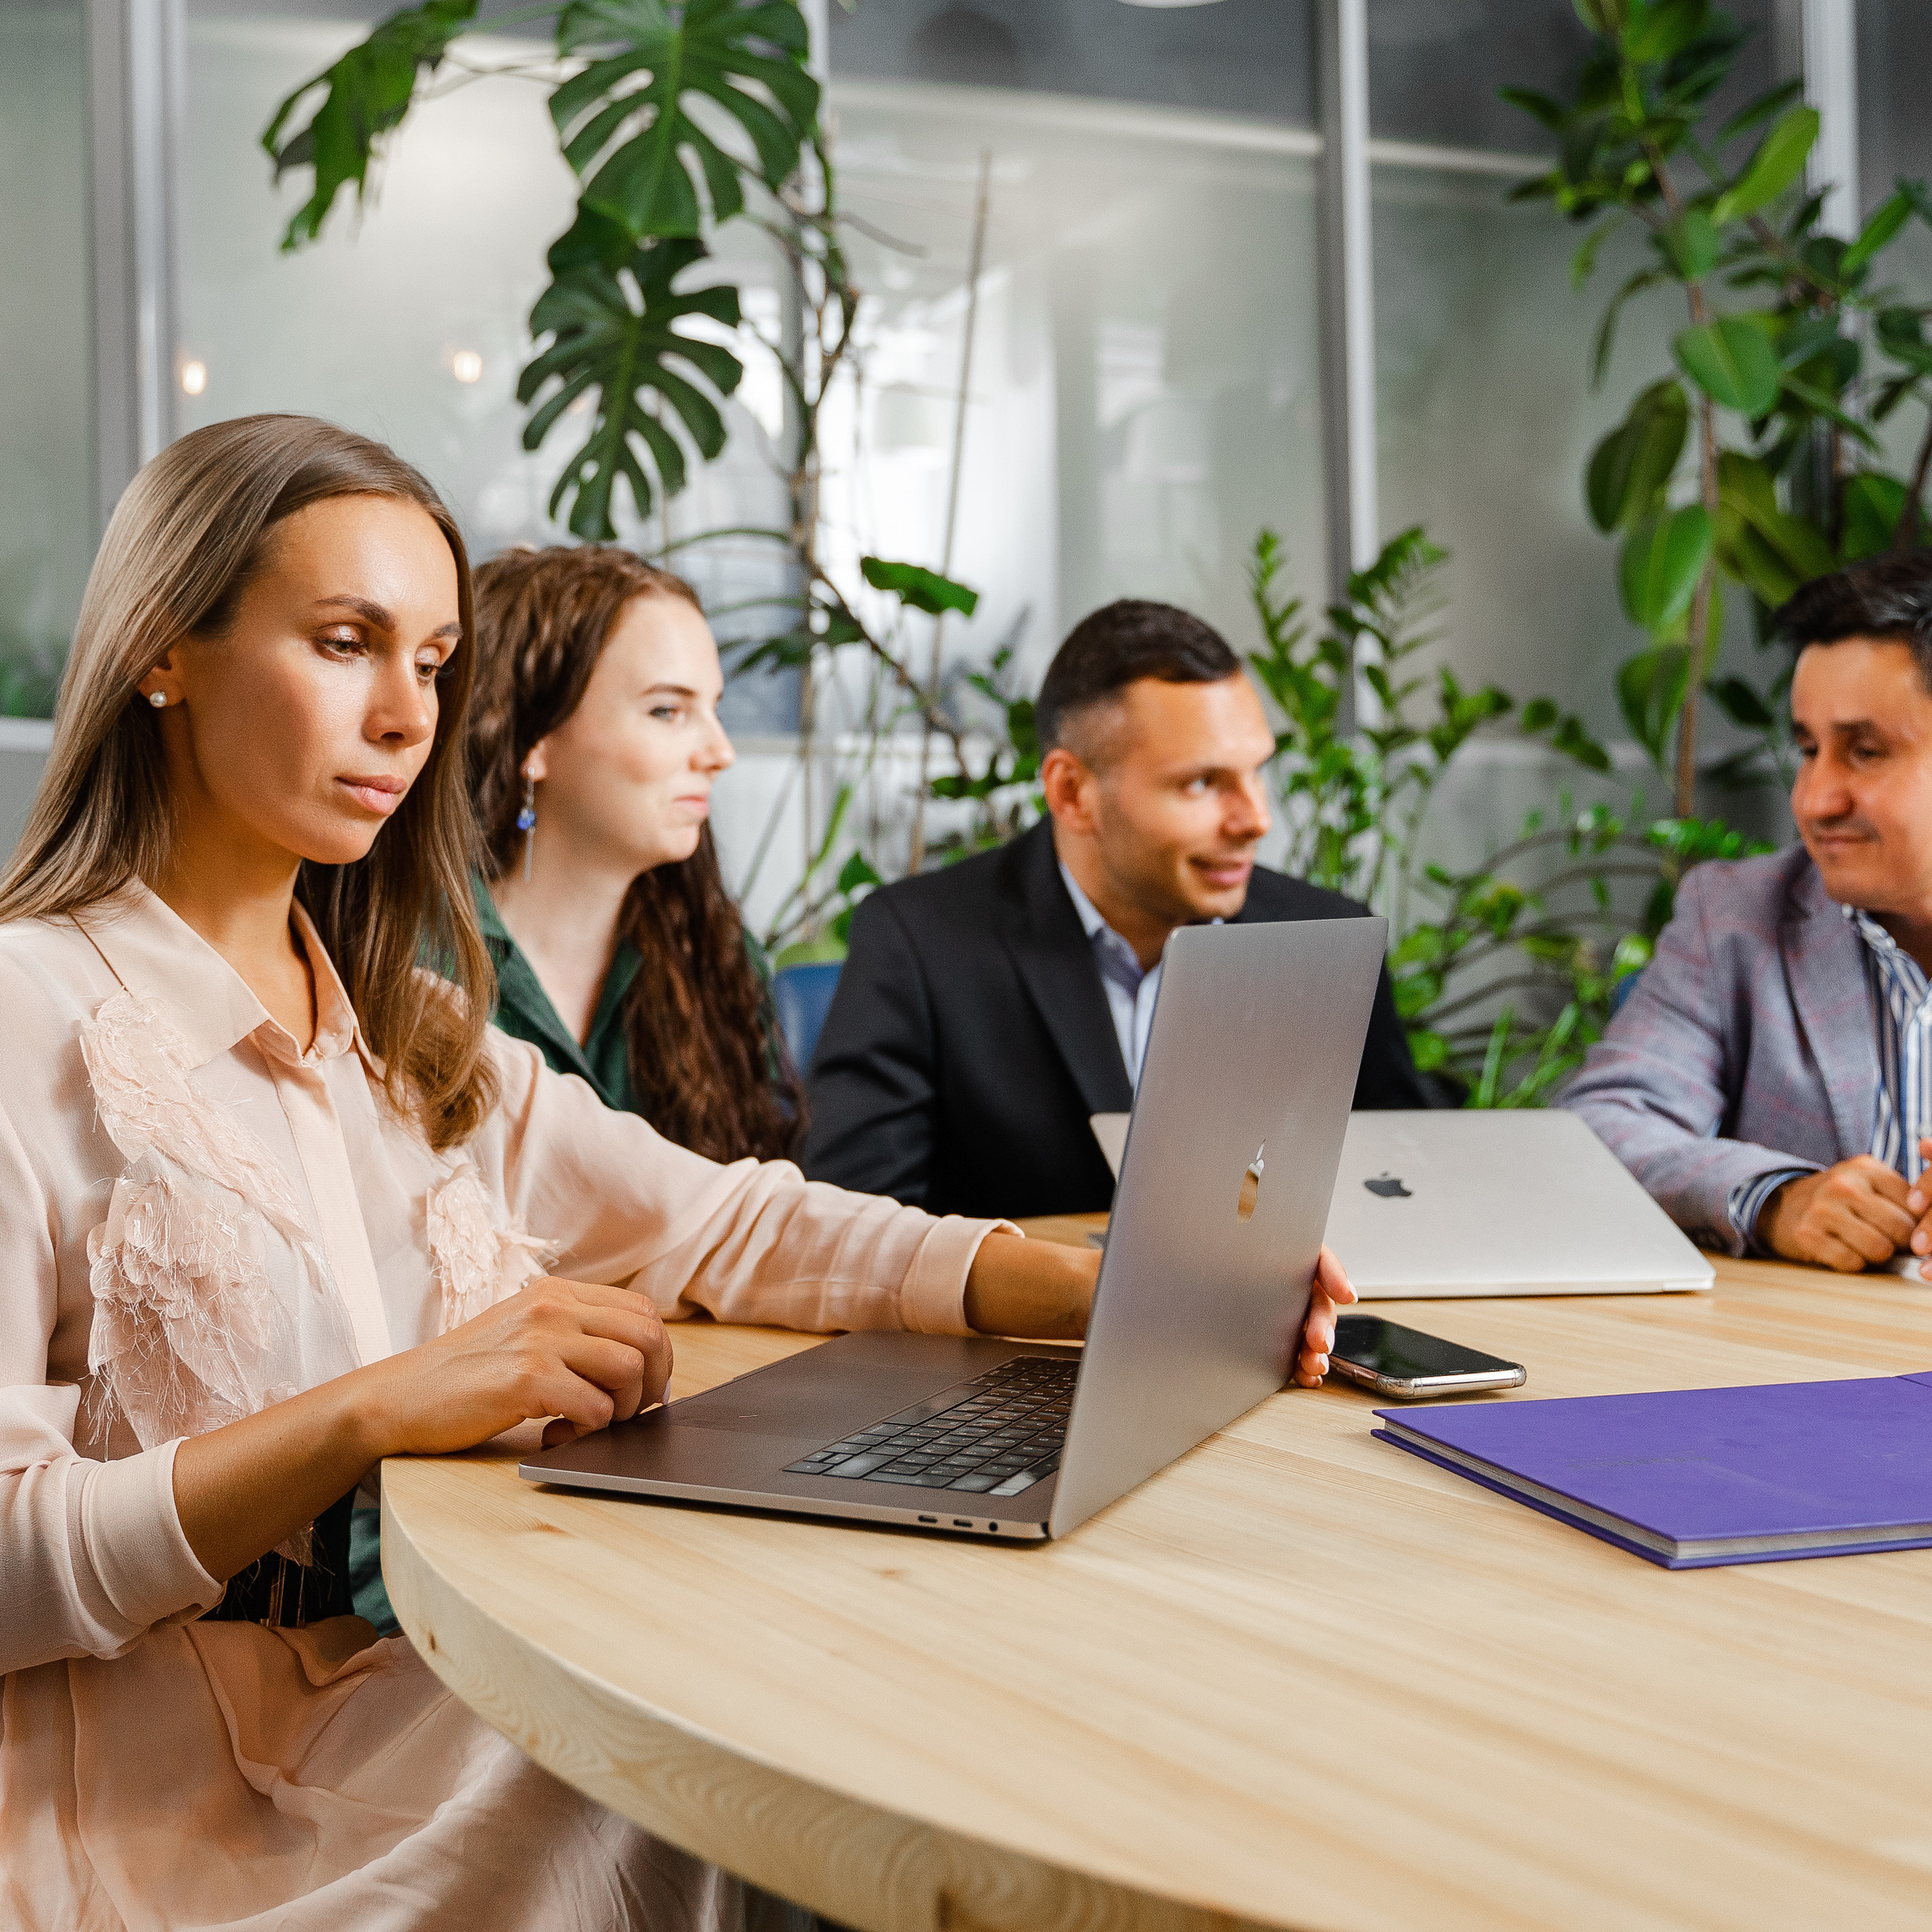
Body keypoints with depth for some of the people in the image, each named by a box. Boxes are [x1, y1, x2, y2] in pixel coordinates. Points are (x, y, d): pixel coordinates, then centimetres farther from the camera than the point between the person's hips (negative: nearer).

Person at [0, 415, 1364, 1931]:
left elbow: (727, 1227, 8)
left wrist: (1118, 1292, -5)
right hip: (185, 1807, -6)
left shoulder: (404, 1031, 16)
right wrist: (371, 1411, -25)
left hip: (449, 1685, 7)